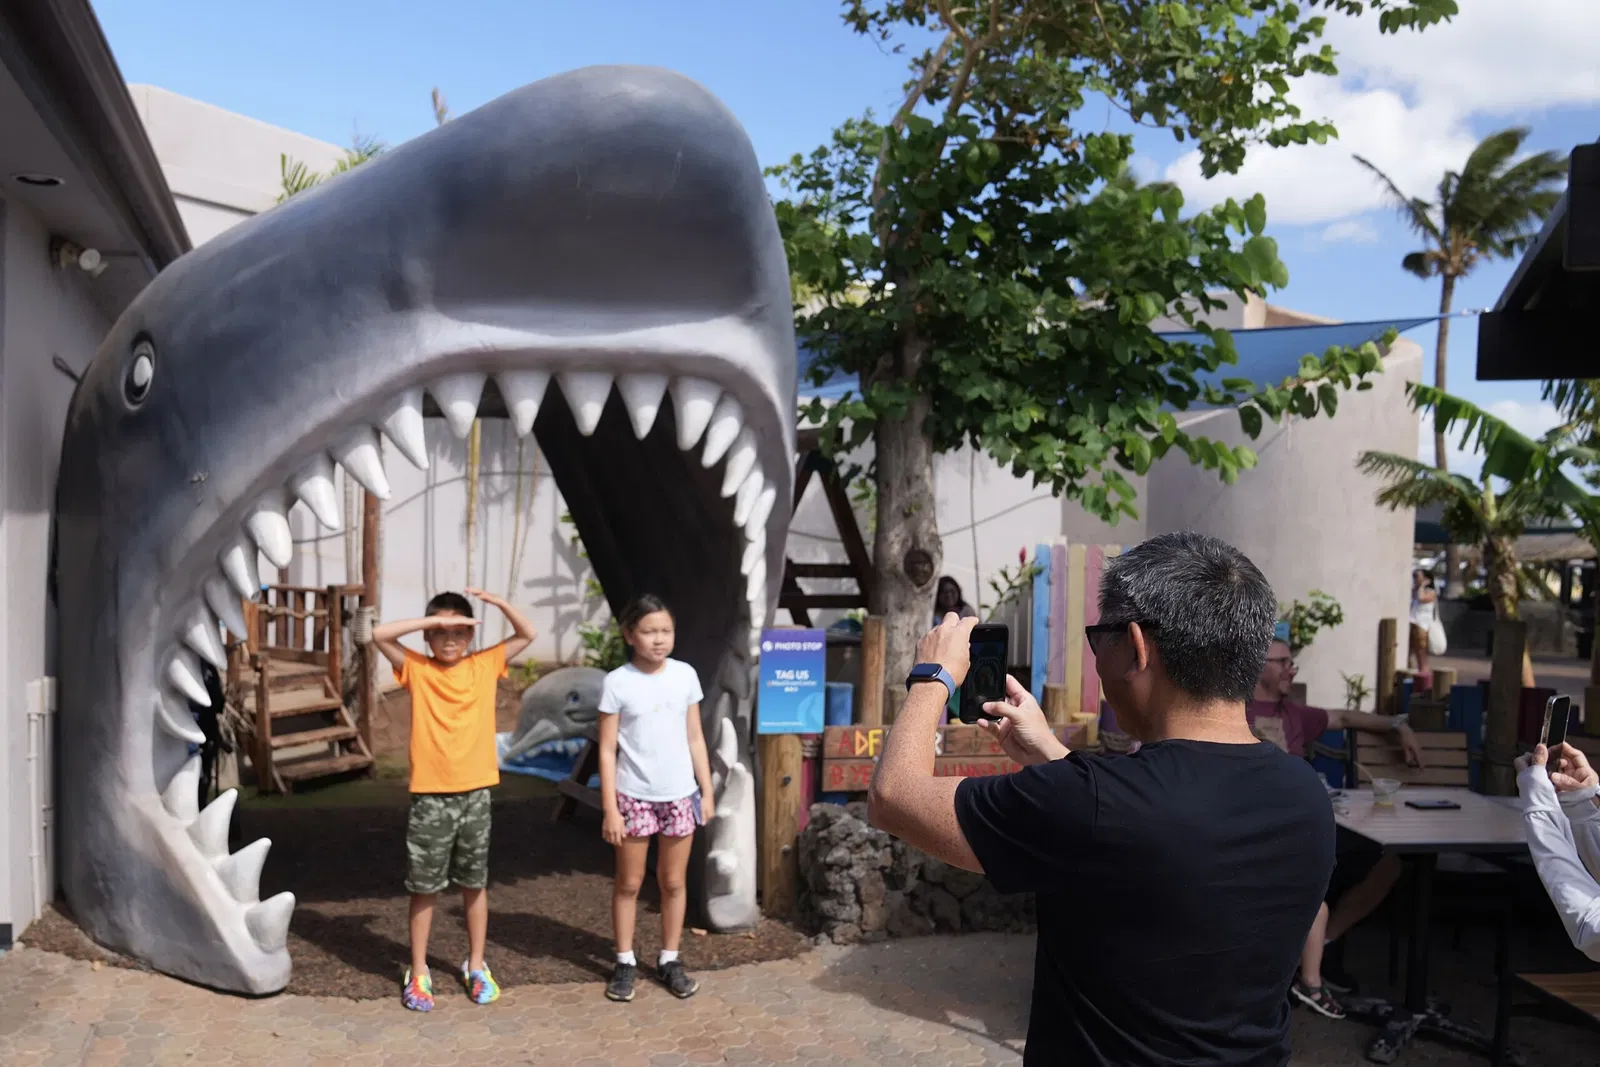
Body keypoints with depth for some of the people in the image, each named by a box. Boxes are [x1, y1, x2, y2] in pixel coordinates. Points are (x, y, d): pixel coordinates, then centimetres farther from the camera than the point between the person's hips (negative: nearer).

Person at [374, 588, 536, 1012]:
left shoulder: (485, 666, 3)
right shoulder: (416, 669, -3)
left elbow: (527, 634, 4)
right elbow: (379, 634, -17)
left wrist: (498, 602, -11)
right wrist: (435, 618, -19)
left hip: (475, 794, 2)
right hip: (430, 797, -2)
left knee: (475, 884, 13)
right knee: (424, 888, 7)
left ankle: (476, 966, 27)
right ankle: (418, 973, 20)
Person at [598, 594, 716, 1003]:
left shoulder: (685, 675, 0)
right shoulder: (618, 682, -9)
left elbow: (695, 739, 6)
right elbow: (607, 750, -6)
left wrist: (706, 792, 5)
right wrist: (609, 808, -9)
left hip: (679, 795, 2)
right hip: (634, 796, -2)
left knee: (674, 882, 11)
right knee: (629, 883, 9)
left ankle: (670, 960, 24)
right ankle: (625, 962, 22)